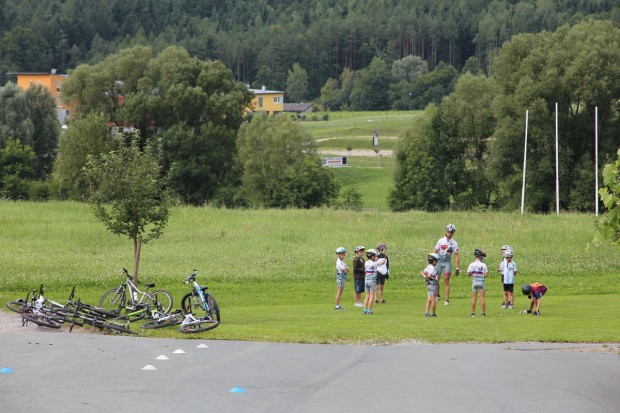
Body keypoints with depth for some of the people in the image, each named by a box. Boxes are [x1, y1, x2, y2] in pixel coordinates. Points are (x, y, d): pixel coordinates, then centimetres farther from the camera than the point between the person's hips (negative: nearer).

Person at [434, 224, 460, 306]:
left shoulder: (454, 243, -1)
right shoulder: (441, 241, 1)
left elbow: (456, 256, 0)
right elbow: (435, 252, 6)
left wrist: (457, 268, -5)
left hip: (447, 263, -1)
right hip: (439, 262, 1)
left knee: (446, 281, -5)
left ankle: (447, 300, -2)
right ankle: (437, 296, 20)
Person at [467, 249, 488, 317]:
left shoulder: (472, 265, -5)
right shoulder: (483, 265, -9)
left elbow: (468, 274, -2)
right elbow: (486, 275, -9)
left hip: (474, 281, 1)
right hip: (481, 281, -1)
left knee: (474, 297, 7)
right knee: (482, 297, 5)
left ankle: (473, 313, 7)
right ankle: (483, 313, 6)